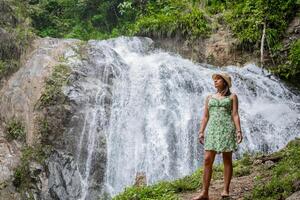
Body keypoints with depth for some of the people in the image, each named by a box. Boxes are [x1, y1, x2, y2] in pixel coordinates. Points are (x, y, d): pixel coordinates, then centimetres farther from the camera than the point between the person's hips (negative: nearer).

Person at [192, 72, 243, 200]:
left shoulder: (232, 96, 7)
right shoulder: (209, 97, 16)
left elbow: (235, 115, 0)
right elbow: (205, 116, 12)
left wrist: (239, 131, -11)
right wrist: (201, 132, 4)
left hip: (227, 129, -3)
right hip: (212, 130, 3)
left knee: (227, 160, -1)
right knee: (207, 160, -6)